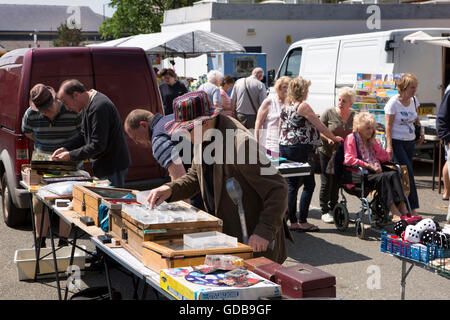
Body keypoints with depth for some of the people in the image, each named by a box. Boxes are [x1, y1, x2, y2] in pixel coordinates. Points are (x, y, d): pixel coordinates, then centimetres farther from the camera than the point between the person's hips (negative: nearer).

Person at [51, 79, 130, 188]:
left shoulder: (99, 107, -24)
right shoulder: (88, 104, 9)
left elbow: (97, 145, -25)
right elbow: (84, 135, 18)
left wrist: (70, 155, -17)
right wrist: (65, 148, 4)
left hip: (113, 168, -10)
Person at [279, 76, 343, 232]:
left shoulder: (286, 106, 13)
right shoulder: (303, 106, -10)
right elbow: (319, 125, -7)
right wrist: (334, 138, 4)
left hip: (284, 148, 8)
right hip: (300, 149, -8)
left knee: (292, 185, 9)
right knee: (309, 184, 1)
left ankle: (292, 221, 11)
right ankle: (302, 222, 1)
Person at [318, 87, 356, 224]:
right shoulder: (329, 113, -7)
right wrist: (328, 138, -23)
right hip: (327, 153, -3)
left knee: (337, 183, 12)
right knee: (326, 183, 1)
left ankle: (333, 209, 27)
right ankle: (324, 211, 11)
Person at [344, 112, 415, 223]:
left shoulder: (371, 140, 26)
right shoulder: (351, 138, 5)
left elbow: (386, 158, 19)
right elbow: (348, 159, -11)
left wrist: (374, 143, 8)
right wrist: (369, 166, -16)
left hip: (374, 173, 6)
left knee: (393, 174, -25)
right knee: (382, 177, -34)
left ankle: (403, 210, -39)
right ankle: (395, 213, -45)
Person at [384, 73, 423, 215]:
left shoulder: (414, 100, 6)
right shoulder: (393, 102, -12)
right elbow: (388, 125, -13)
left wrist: (421, 131, 16)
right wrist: (389, 146, -18)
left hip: (410, 141, 6)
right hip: (396, 141, -6)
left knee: (406, 173, 7)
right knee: (407, 172, -11)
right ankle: (412, 207, -6)